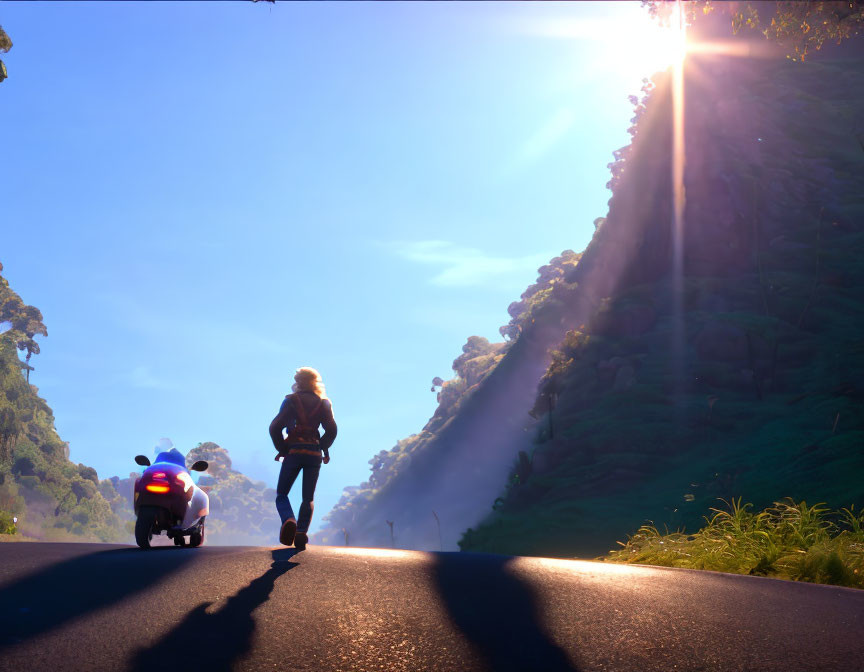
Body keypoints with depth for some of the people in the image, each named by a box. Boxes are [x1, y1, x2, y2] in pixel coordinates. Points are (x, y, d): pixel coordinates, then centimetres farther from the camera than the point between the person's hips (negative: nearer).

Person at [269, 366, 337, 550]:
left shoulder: (291, 400, 3)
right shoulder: (323, 403, 8)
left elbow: (275, 427, -6)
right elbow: (331, 430, -1)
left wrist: (281, 449, 3)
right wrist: (324, 449, 11)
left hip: (294, 451, -2)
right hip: (314, 453, 2)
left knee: (281, 494, 8)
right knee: (308, 498, 10)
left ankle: (288, 520, -22)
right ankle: (302, 531, -10)